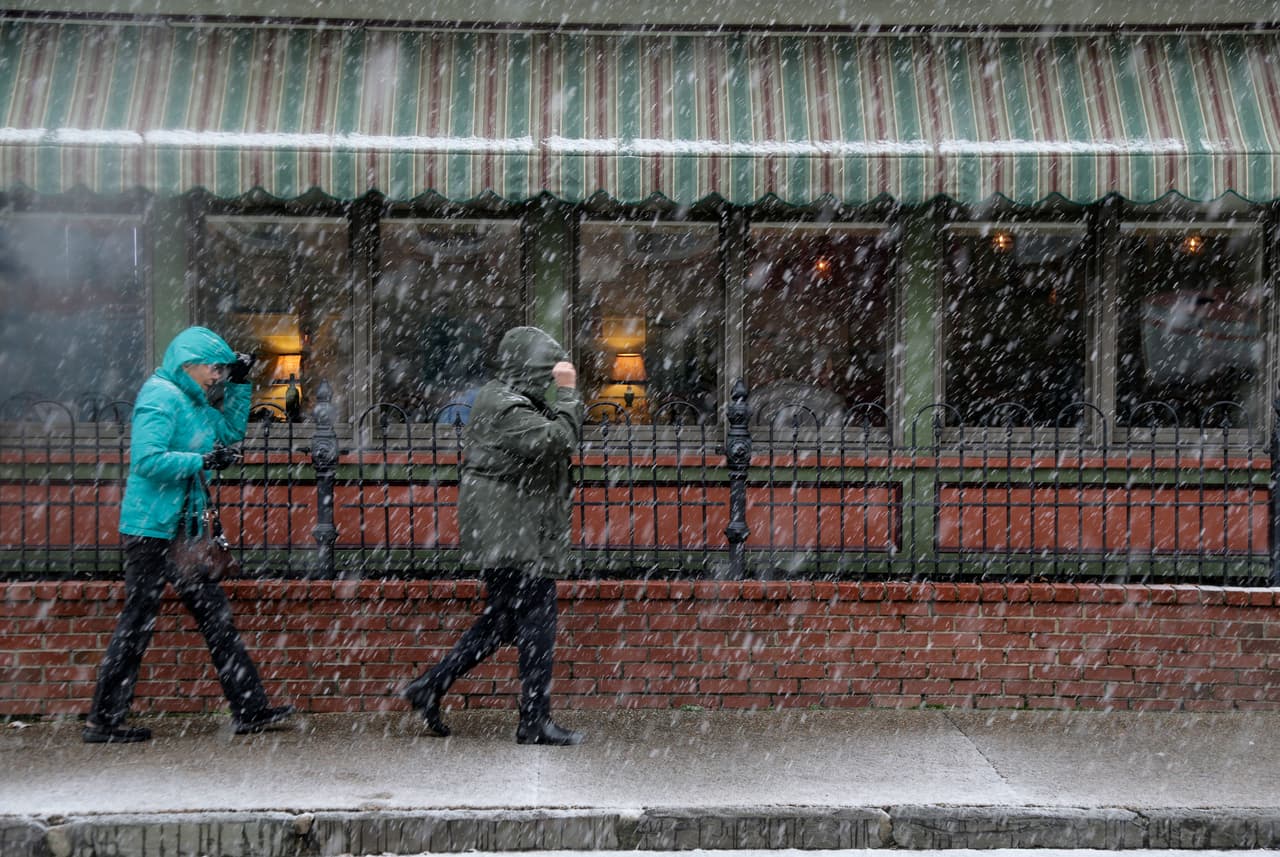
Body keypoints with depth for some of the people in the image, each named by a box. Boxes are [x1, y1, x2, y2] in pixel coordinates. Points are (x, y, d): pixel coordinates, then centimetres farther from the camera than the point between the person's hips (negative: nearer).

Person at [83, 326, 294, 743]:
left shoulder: (193, 402, 15)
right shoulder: (160, 396, -13)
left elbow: (231, 432, 27)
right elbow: (147, 459, -23)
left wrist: (239, 384, 17)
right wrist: (202, 462, -24)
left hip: (185, 527, 10)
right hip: (152, 528, -10)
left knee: (215, 615, 10)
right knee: (139, 619, -4)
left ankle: (250, 710, 15)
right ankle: (103, 721, 5)